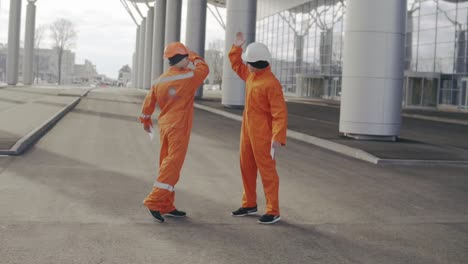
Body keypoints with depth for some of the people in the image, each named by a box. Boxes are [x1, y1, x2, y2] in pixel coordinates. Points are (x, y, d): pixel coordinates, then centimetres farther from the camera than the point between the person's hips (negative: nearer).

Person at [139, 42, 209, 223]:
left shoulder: (159, 81, 7)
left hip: (164, 126, 7)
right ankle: (154, 201, -14)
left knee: (167, 165, 12)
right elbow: (204, 69, 8)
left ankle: (166, 206, 18)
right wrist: (194, 57, 24)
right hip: (179, 128, -7)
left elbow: (149, 103, 12)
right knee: (172, 165, -7)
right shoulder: (188, 77, -9)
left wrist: (145, 120, 28)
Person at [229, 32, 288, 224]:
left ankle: (273, 212, 1)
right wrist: (237, 46, 13)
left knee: (266, 169, -5)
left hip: (263, 133, -9)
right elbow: (236, 65, 27)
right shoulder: (251, 75, 7)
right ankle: (249, 204, 28)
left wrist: (278, 137, -29)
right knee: (246, 167, 14)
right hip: (248, 129, 9)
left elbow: (280, 113, -23)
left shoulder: (271, 83, -20)